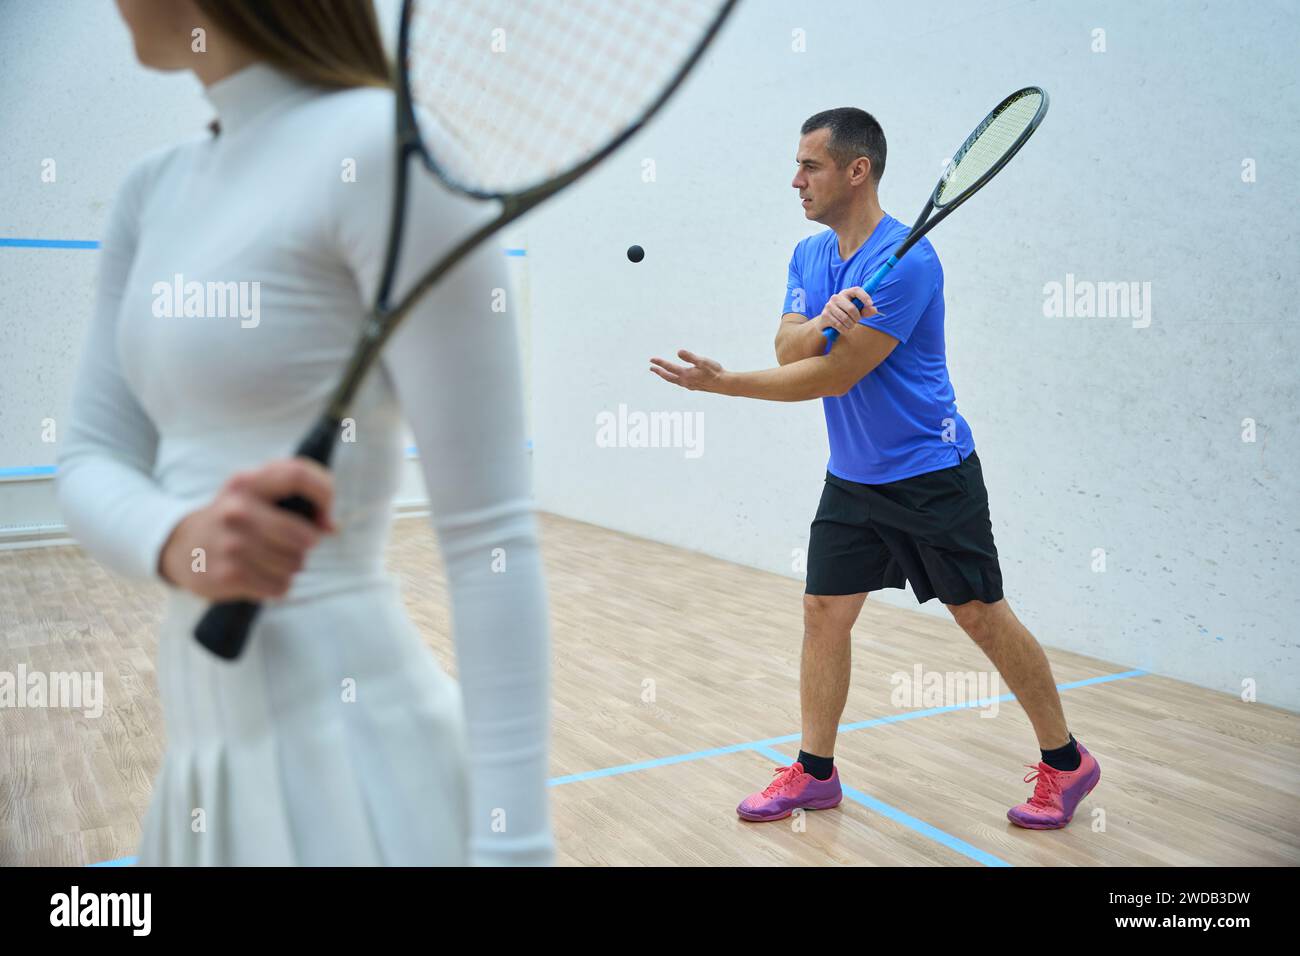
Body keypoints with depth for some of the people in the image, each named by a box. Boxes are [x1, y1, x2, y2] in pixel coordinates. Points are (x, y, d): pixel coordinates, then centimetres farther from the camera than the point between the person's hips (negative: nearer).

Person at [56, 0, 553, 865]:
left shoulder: (380, 147, -16)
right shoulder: (151, 193, 9)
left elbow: (489, 533, -19)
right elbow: (94, 460, 6)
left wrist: (511, 844, -19)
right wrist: (175, 541, -17)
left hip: (347, 753, -7)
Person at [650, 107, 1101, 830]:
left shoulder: (906, 260, -19)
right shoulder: (808, 256, 7)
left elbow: (833, 376, -21)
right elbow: (789, 350, -3)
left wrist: (722, 383, -17)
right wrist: (824, 321, -26)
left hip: (932, 477, -7)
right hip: (851, 479, 7)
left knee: (982, 615, 1)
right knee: (824, 613, 5)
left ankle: (1066, 761, 20)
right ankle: (815, 771, 18)